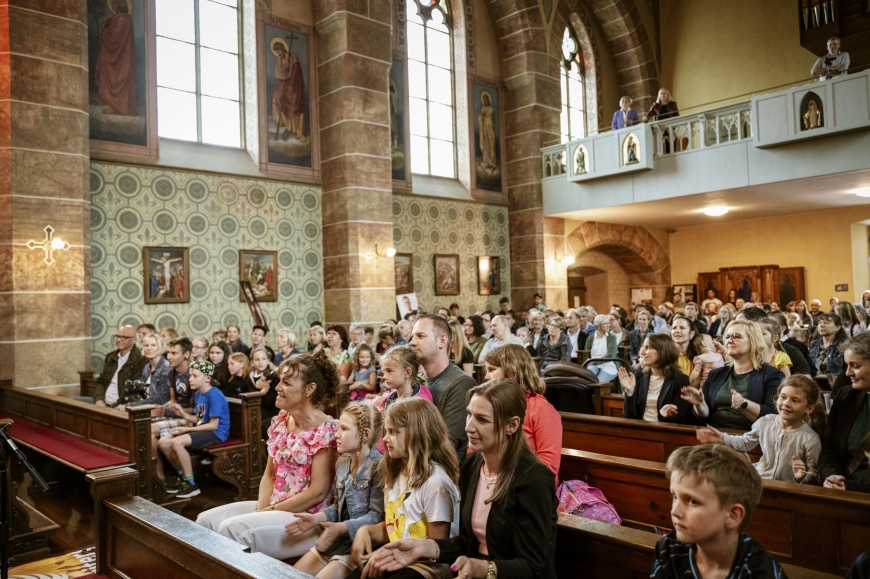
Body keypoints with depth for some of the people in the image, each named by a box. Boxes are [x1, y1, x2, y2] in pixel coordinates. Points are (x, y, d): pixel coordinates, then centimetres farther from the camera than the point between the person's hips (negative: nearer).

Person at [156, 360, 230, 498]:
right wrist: (183, 414, -4)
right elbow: (198, 419, 14)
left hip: (216, 433, -10)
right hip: (202, 430, 10)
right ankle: (183, 476, 18)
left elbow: (213, 425, -20)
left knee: (177, 442, -28)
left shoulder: (214, 395, -18)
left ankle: (191, 485, -14)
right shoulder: (198, 394, 10)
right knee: (163, 443, 1)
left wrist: (186, 429, -16)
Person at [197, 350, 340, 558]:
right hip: (272, 507, 8)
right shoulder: (280, 422, 7)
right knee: (207, 520, -2)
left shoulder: (326, 431, -17)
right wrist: (261, 509, -6)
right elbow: (270, 474, 11)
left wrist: (270, 511, -14)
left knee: (232, 528, -23)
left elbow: (317, 492, -19)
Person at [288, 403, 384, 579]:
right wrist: (316, 518, 0)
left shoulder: (378, 467, -17)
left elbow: (377, 516, -19)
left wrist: (340, 528, -26)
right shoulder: (342, 462, 10)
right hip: (337, 540, 8)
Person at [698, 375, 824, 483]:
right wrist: (722, 438, 6)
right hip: (756, 479, 3)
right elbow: (746, 442, 17)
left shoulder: (811, 439, -11)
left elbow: (813, 476, -3)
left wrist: (801, 477, -23)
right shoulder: (765, 422, 1)